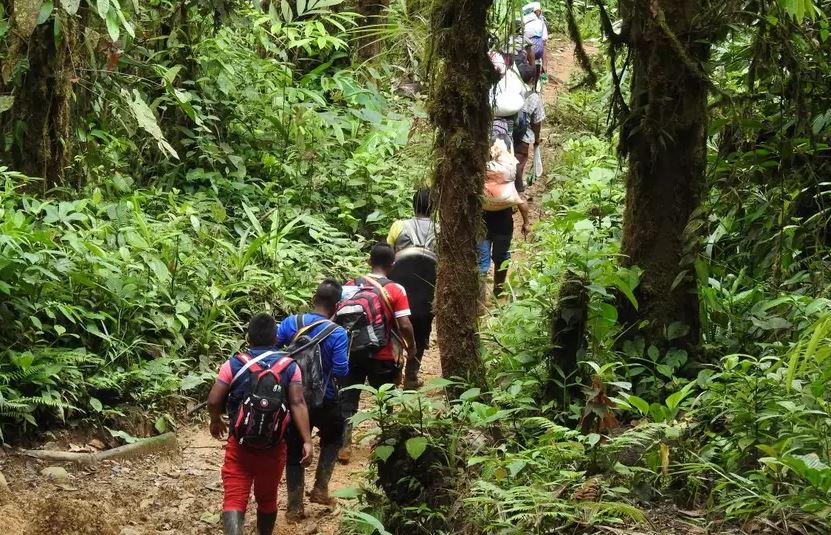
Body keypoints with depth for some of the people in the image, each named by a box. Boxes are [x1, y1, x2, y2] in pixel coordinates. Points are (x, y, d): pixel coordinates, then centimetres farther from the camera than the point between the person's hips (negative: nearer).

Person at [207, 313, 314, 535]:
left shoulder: (234, 364, -3)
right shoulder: (289, 366, -1)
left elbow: (213, 401, -6)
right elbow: (298, 403, -11)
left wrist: (216, 422, 15)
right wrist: (307, 441, -12)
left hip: (240, 444, -2)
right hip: (274, 446, 2)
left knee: (234, 498, -7)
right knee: (267, 498, 20)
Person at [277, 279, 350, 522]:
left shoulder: (290, 322, -6)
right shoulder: (338, 334, -16)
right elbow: (341, 371, -20)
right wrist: (328, 367, 2)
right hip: (324, 401, -2)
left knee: (294, 451, 14)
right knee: (333, 438, 28)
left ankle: (294, 507, 13)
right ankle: (320, 488, 19)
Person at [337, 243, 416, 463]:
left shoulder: (350, 286, 0)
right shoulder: (396, 290, -10)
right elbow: (405, 325, -15)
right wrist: (411, 347, 3)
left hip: (352, 352, 2)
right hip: (382, 356, -2)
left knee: (347, 400, 10)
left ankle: (343, 445, 5)